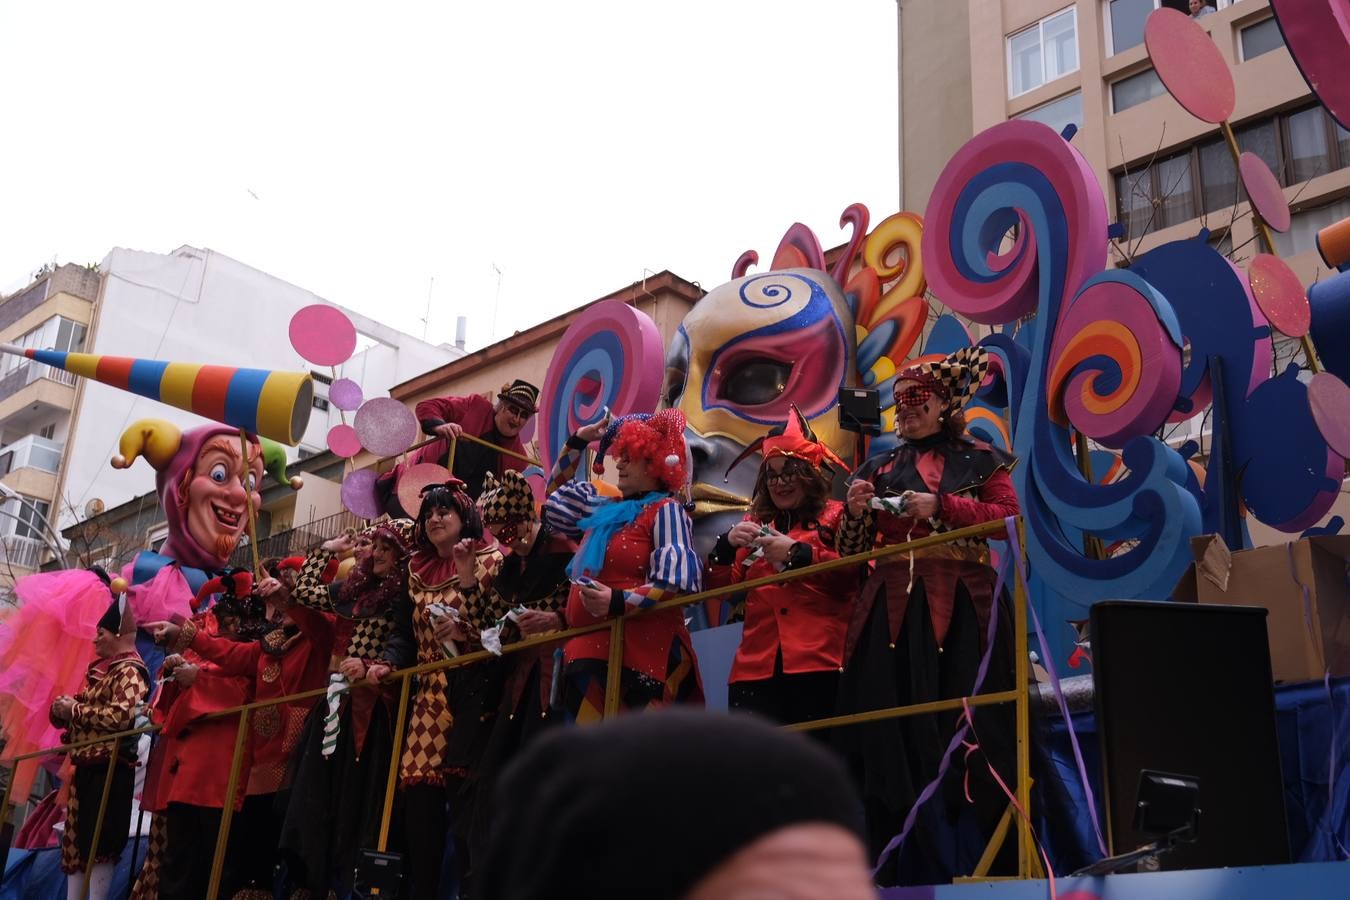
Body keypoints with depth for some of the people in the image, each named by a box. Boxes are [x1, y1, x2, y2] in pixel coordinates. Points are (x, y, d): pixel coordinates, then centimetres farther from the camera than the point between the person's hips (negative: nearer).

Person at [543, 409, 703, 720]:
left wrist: (618, 601, -25)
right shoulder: (608, 509, 19)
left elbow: (677, 581, -16)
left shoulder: (665, 510, -5)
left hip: (642, 655, -8)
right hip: (591, 652, 8)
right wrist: (577, 443, 31)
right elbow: (555, 499, 36)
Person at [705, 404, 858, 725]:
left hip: (818, 663, -3)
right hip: (758, 666, 3)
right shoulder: (755, 523, 21)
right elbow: (720, 589, 14)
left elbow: (856, 574, -5)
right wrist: (726, 546, -4)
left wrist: (798, 553, -12)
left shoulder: (836, 516, 10)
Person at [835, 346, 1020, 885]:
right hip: (893, 609, 3)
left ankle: (974, 865, 3)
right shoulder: (880, 467, 16)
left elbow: (1009, 516, -5)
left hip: (959, 608, -2)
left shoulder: (979, 459, 9)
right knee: (895, 731, -2)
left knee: (962, 728, -6)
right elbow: (850, 553, 14)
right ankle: (905, 871, 5)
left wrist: (941, 505, -12)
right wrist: (856, 512, -5)